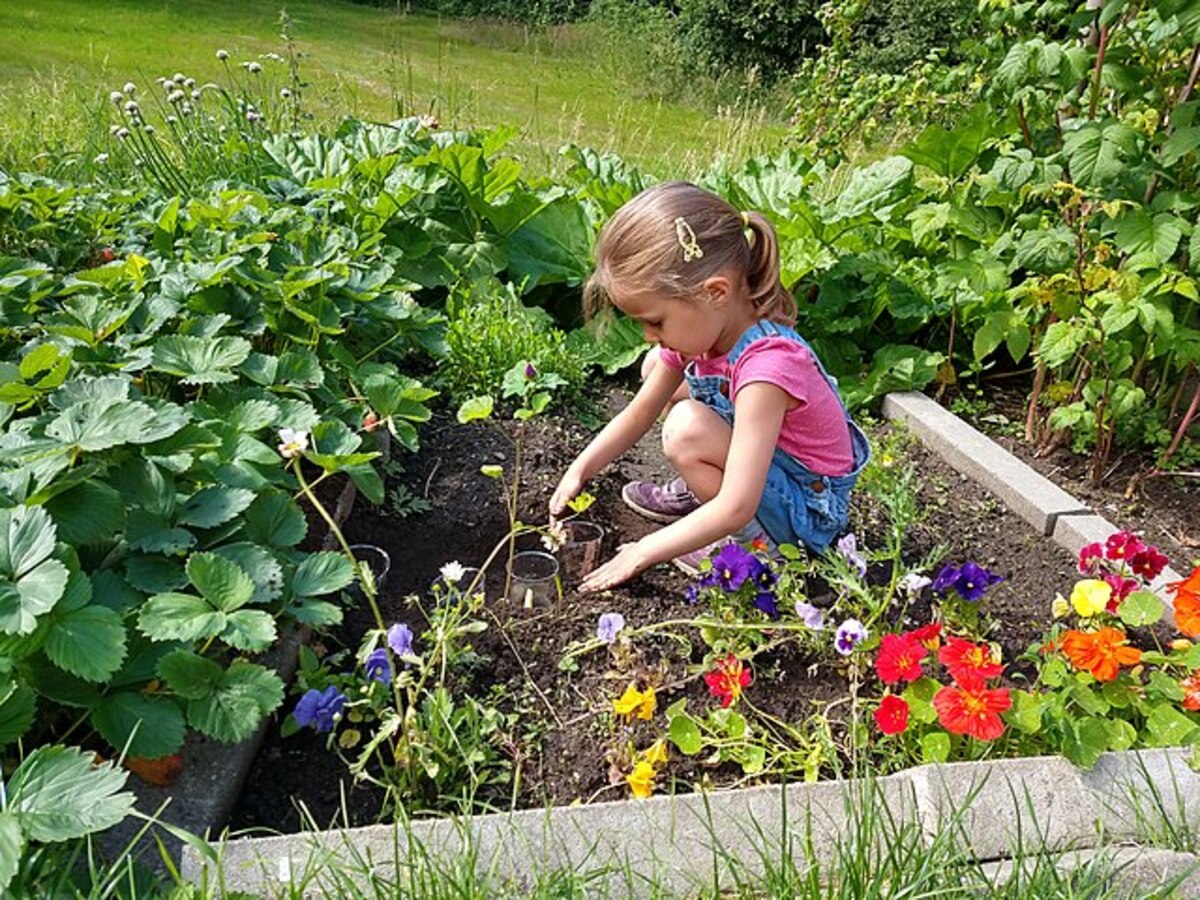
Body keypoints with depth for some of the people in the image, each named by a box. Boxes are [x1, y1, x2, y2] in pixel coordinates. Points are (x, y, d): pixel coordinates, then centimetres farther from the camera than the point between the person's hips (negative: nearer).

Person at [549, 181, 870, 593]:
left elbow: (735, 508, -38)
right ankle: (699, 491, 15)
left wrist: (643, 553, -30)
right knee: (657, 366, 3)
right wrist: (579, 472, -5)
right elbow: (638, 414, 3)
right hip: (757, 458, 8)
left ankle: (755, 541, -11)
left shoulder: (766, 363, -36)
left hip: (810, 508, -8)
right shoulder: (699, 329, -10)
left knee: (686, 429, -32)